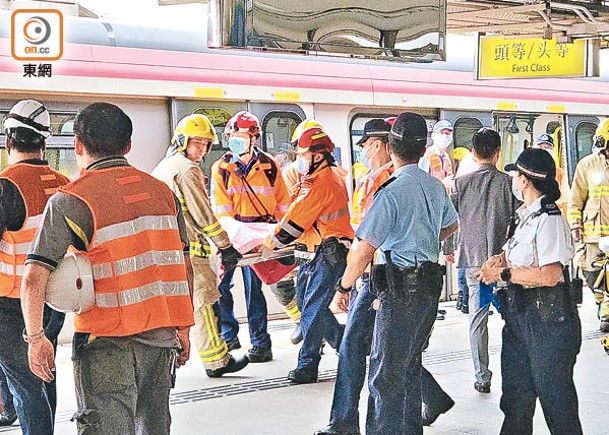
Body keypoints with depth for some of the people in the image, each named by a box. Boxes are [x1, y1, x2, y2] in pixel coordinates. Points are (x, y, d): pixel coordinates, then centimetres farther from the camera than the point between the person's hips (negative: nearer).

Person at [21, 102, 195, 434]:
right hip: (161, 337, 5)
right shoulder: (161, 191, 8)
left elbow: (34, 279, -14)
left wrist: (36, 339, -4)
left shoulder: (70, 200, -8)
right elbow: (184, 267, 12)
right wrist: (183, 329, 20)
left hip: (106, 343, -5)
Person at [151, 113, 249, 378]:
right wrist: (225, 246, -10)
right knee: (204, 301, -3)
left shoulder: (162, 167, 18)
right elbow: (202, 214, -14)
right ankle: (217, 361, 0)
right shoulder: (187, 170, -11)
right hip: (187, 248, -9)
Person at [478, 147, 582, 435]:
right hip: (521, 316, 10)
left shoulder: (549, 219, -17)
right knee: (515, 397, 14)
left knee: (554, 396, 0)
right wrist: (501, 259, 5)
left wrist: (504, 273, -18)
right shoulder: (528, 216, 13)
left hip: (548, 320, -10)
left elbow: (551, 274, -27)